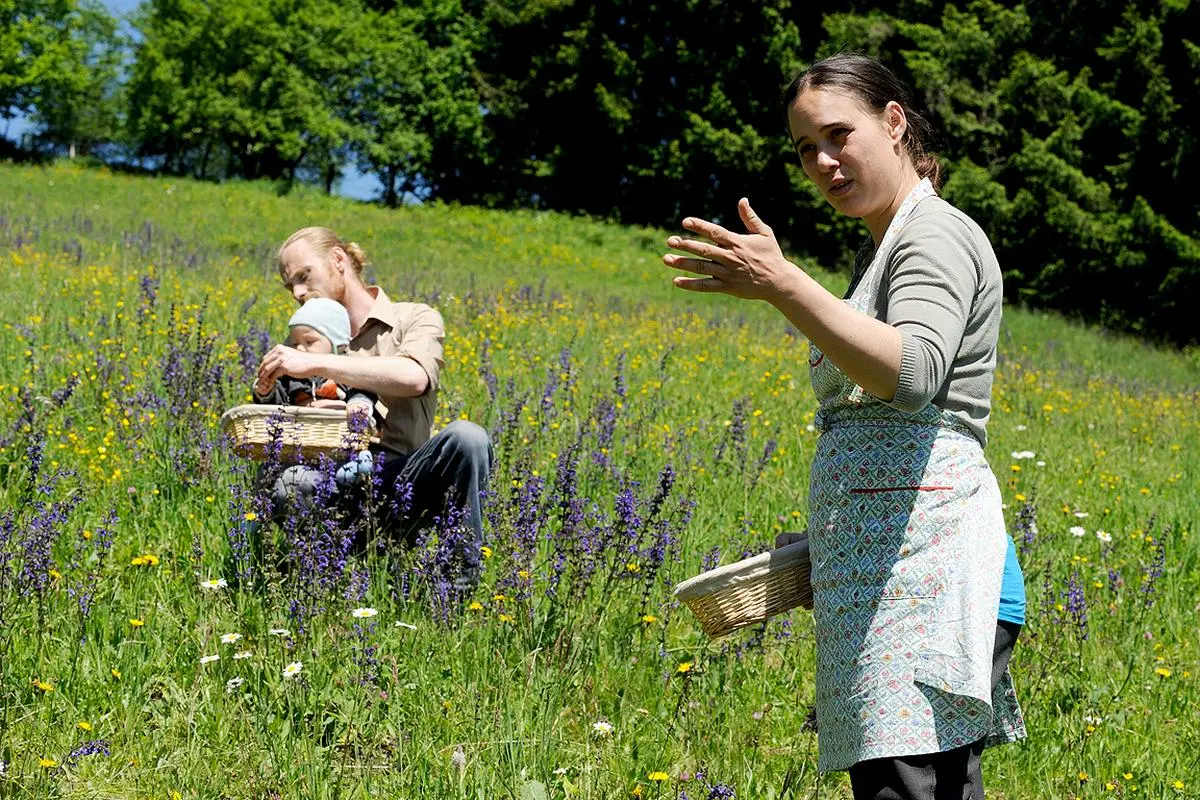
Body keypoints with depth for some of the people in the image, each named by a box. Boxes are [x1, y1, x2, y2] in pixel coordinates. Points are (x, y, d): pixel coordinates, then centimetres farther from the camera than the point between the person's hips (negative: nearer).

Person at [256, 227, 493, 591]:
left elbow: (415, 377, -16)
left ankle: (464, 579, -22)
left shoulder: (416, 319, 8)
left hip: (400, 482, -1)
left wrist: (316, 364, -19)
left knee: (466, 437, -33)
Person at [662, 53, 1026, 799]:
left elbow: (912, 375, -23)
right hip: (884, 567, 10)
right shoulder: (883, 248, 26)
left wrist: (781, 284, -30)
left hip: (922, 563, -10)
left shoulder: (936, 236, -4)